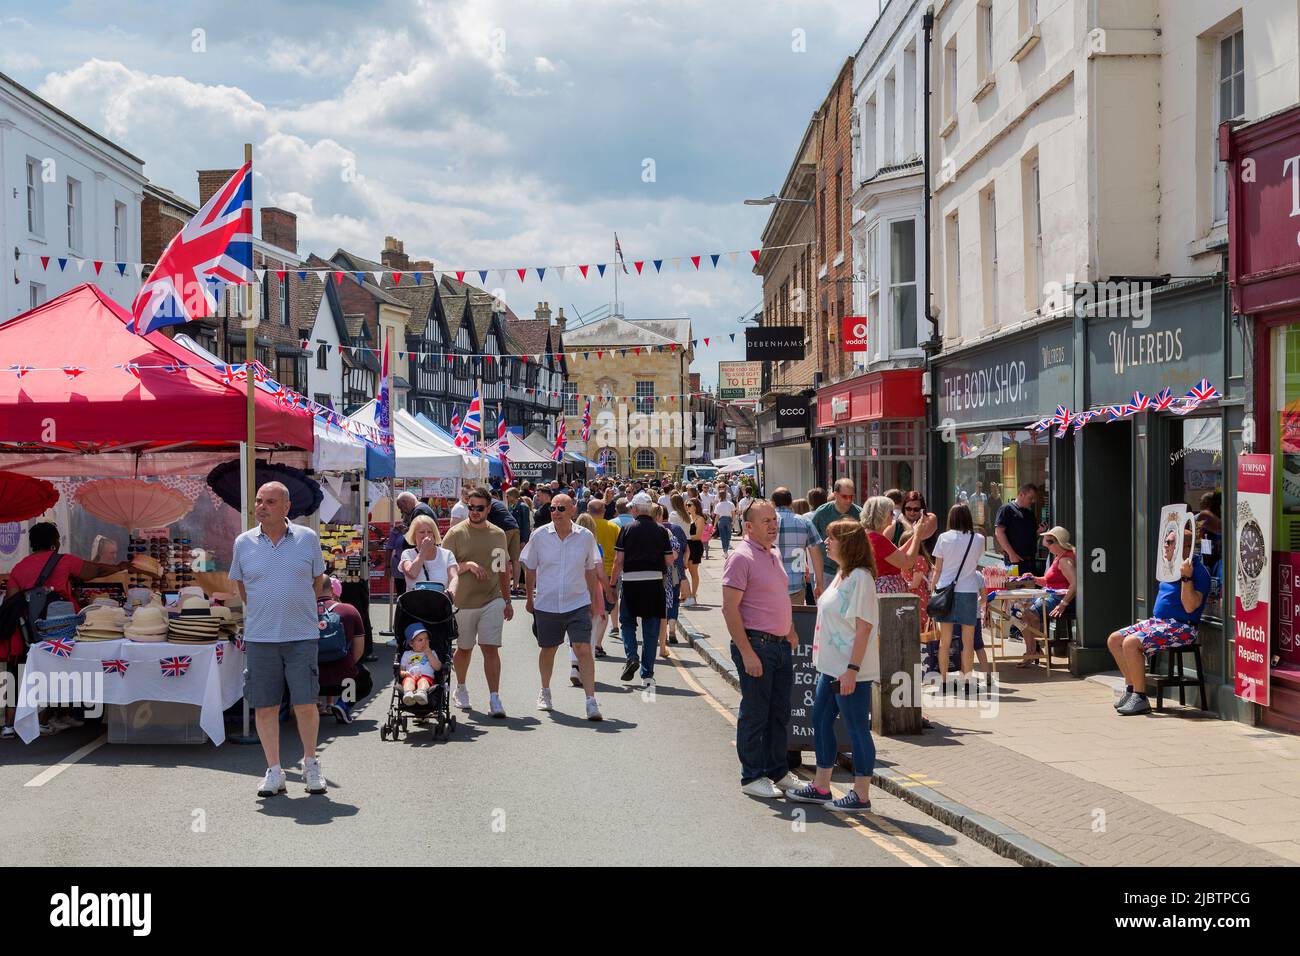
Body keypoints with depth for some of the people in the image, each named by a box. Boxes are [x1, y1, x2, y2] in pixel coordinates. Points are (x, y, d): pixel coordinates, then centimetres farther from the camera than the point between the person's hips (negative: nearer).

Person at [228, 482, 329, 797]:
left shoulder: (307, 538, 2)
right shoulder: (243, 543, 4)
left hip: (301, 636, -1)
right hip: (259, 638, 1)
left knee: (305, 703, -2)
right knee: (265, 706, 3)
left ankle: (310, 763, 18)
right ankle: (274, 771, 14)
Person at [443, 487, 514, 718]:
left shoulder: (498, 534, 9)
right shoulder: (456, 533, -3)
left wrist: (507, 600, 18)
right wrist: (468, 565, -20)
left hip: (492, 600, 1)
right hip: (463, 602, -1)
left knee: (491, 648, -9)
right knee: (464, 648, 13)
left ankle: (494, 699, -11)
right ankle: (461, 687, 38)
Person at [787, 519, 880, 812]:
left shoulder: (860, 578, -16)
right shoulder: (842, 576, 13)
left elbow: (865, 627, -19)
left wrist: (852, 669, -22)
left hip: (851, 671, -10)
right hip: (830, 667, 10)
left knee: (857, 728, -1)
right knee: (820, 721, 15)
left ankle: (861, 795, 7)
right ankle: (820, 787, 26)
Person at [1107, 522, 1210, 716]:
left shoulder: (1198, 570, -14)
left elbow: (1190, 606, -25)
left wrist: (1186, 577, -30)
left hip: (1181, 627, -10)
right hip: (1158, 621, 10)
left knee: (1131, 642, -28)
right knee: (1114, 640, 1)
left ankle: (1140, 698, -20)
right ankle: (1131, 687, 7)